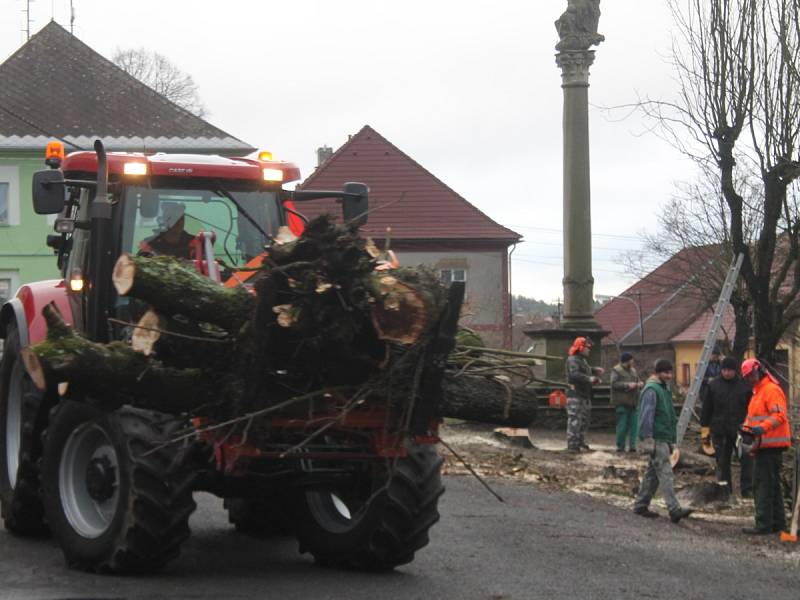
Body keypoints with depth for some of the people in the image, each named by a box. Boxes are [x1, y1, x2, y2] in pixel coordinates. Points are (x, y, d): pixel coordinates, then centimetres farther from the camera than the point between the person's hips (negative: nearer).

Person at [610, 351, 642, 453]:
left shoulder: (633, 370, 19)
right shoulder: (616, 370, -3)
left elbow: (637, 381, 28)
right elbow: (614, 384, -15)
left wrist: (639, 384, 4)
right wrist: (627, 385, -22)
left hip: (633, 402, 6)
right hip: (622, 403, -6)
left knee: (634, 425, 1)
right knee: (622, 425, -5)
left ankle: (632, 445, 4)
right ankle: (620, 446, 5)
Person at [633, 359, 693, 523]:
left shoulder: (665, 390, 19)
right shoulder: (651, 390, -12)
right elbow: (646, 416, -17)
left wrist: (672, 441, 25)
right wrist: (647, 440, -21)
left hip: (665, 439, 10)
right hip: (656, 440, -10)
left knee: (652, 474, 13)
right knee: (665, 474, -14)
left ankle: (641, 505, 20)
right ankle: (674, 509, -19)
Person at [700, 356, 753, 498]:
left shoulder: (745, 386, 3)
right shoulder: (713, 385, 5)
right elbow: (706, 409, 8)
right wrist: (705, 430, 4)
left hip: (740, 431, -1)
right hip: (719, 432, 1)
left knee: (747, 460, -6)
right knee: (722, 462, 6)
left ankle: (747, 489, 0)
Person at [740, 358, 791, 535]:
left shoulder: (772, 390, -12)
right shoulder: (758, 391, 21)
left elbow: (779, 416, -22)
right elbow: (753, 417, 27)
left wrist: (762, 428, -34)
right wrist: (747, 428, 8)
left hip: (771, 445, -11)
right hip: (763, 445, 11)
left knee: (762, 484, -11)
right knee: (772, 485, 15)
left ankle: (764, 524, -12)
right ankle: (778, 522, 22)